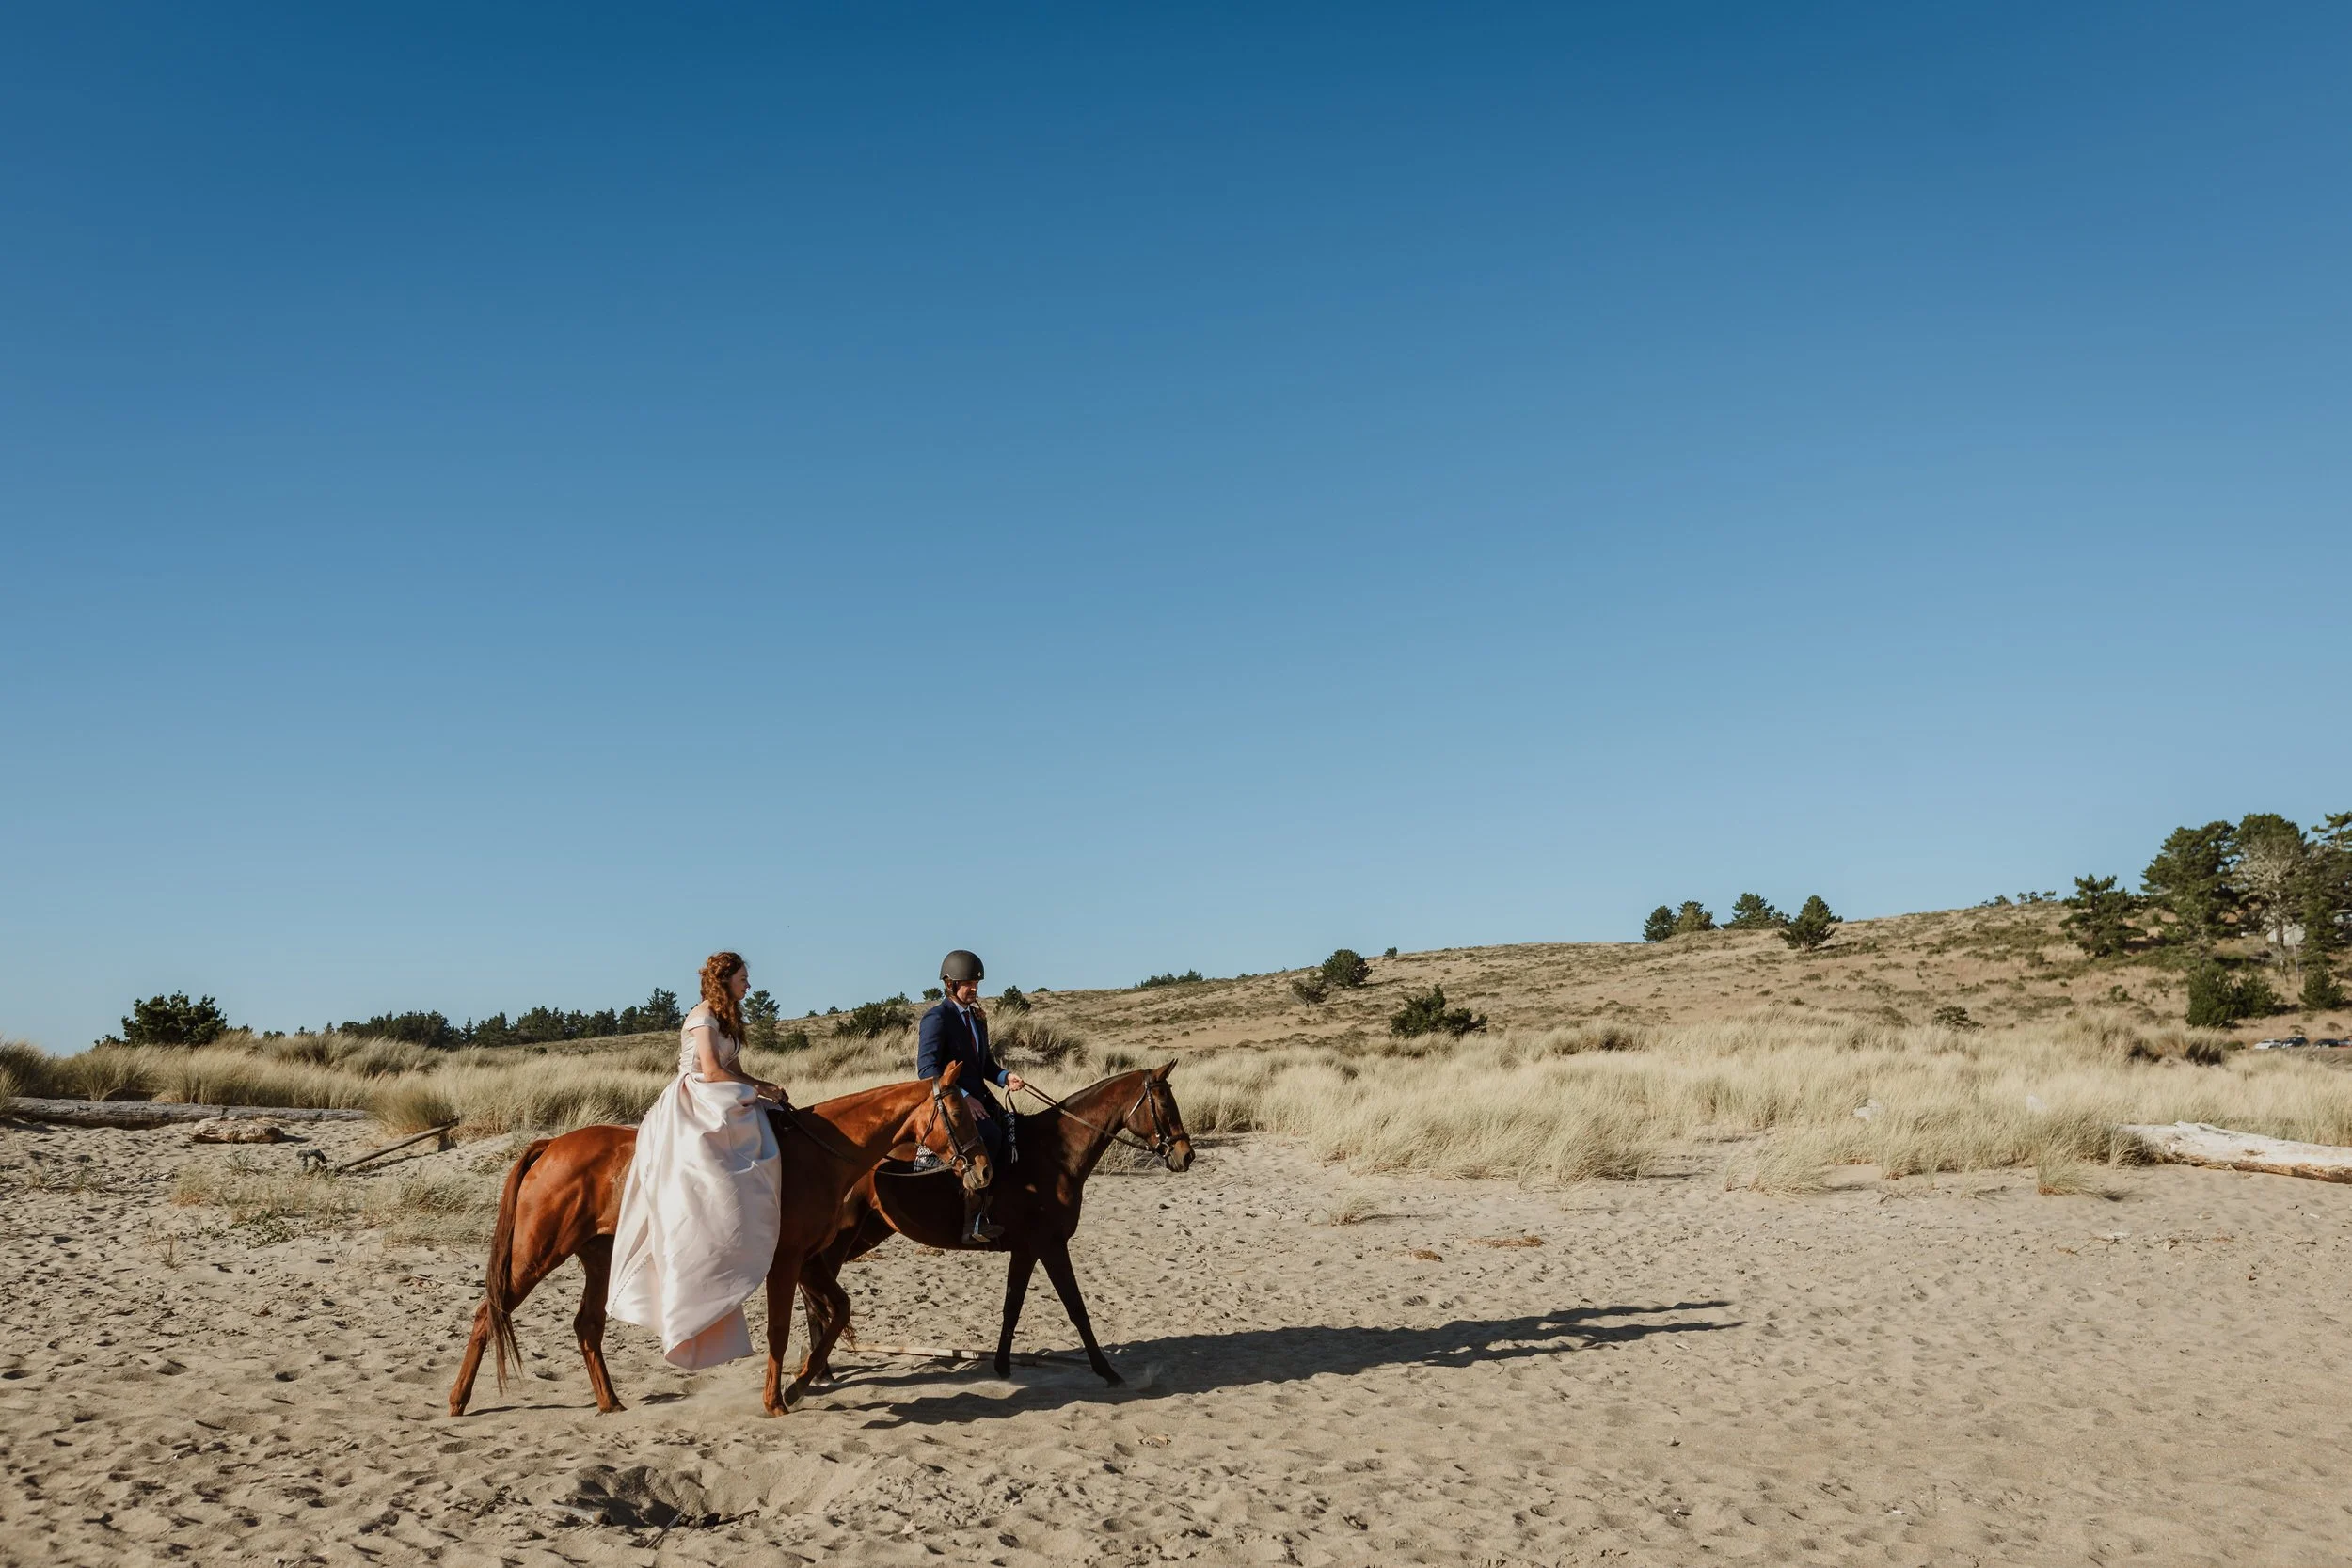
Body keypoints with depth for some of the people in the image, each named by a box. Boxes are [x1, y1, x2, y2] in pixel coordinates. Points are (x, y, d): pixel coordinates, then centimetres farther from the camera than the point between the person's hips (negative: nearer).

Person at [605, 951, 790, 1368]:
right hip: (692, 1104, -10)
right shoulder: (704, 1017, -8)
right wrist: (760, 1089, -10)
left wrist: (766, 1086, 3)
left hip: (717, 1105, 10)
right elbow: (711, 1072, -15)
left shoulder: (726, 1019, 19)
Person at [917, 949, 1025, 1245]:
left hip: (978, 1098, 8)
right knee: (989, 1133, -31)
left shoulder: (977, 1018, 17)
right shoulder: (937, 1018, -8)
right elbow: (927, 1069, -16)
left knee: (1013, 1129, -16)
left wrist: (1004, 1077, 2)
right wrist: (962, 1097, -26)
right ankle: (974, 1218, -27)